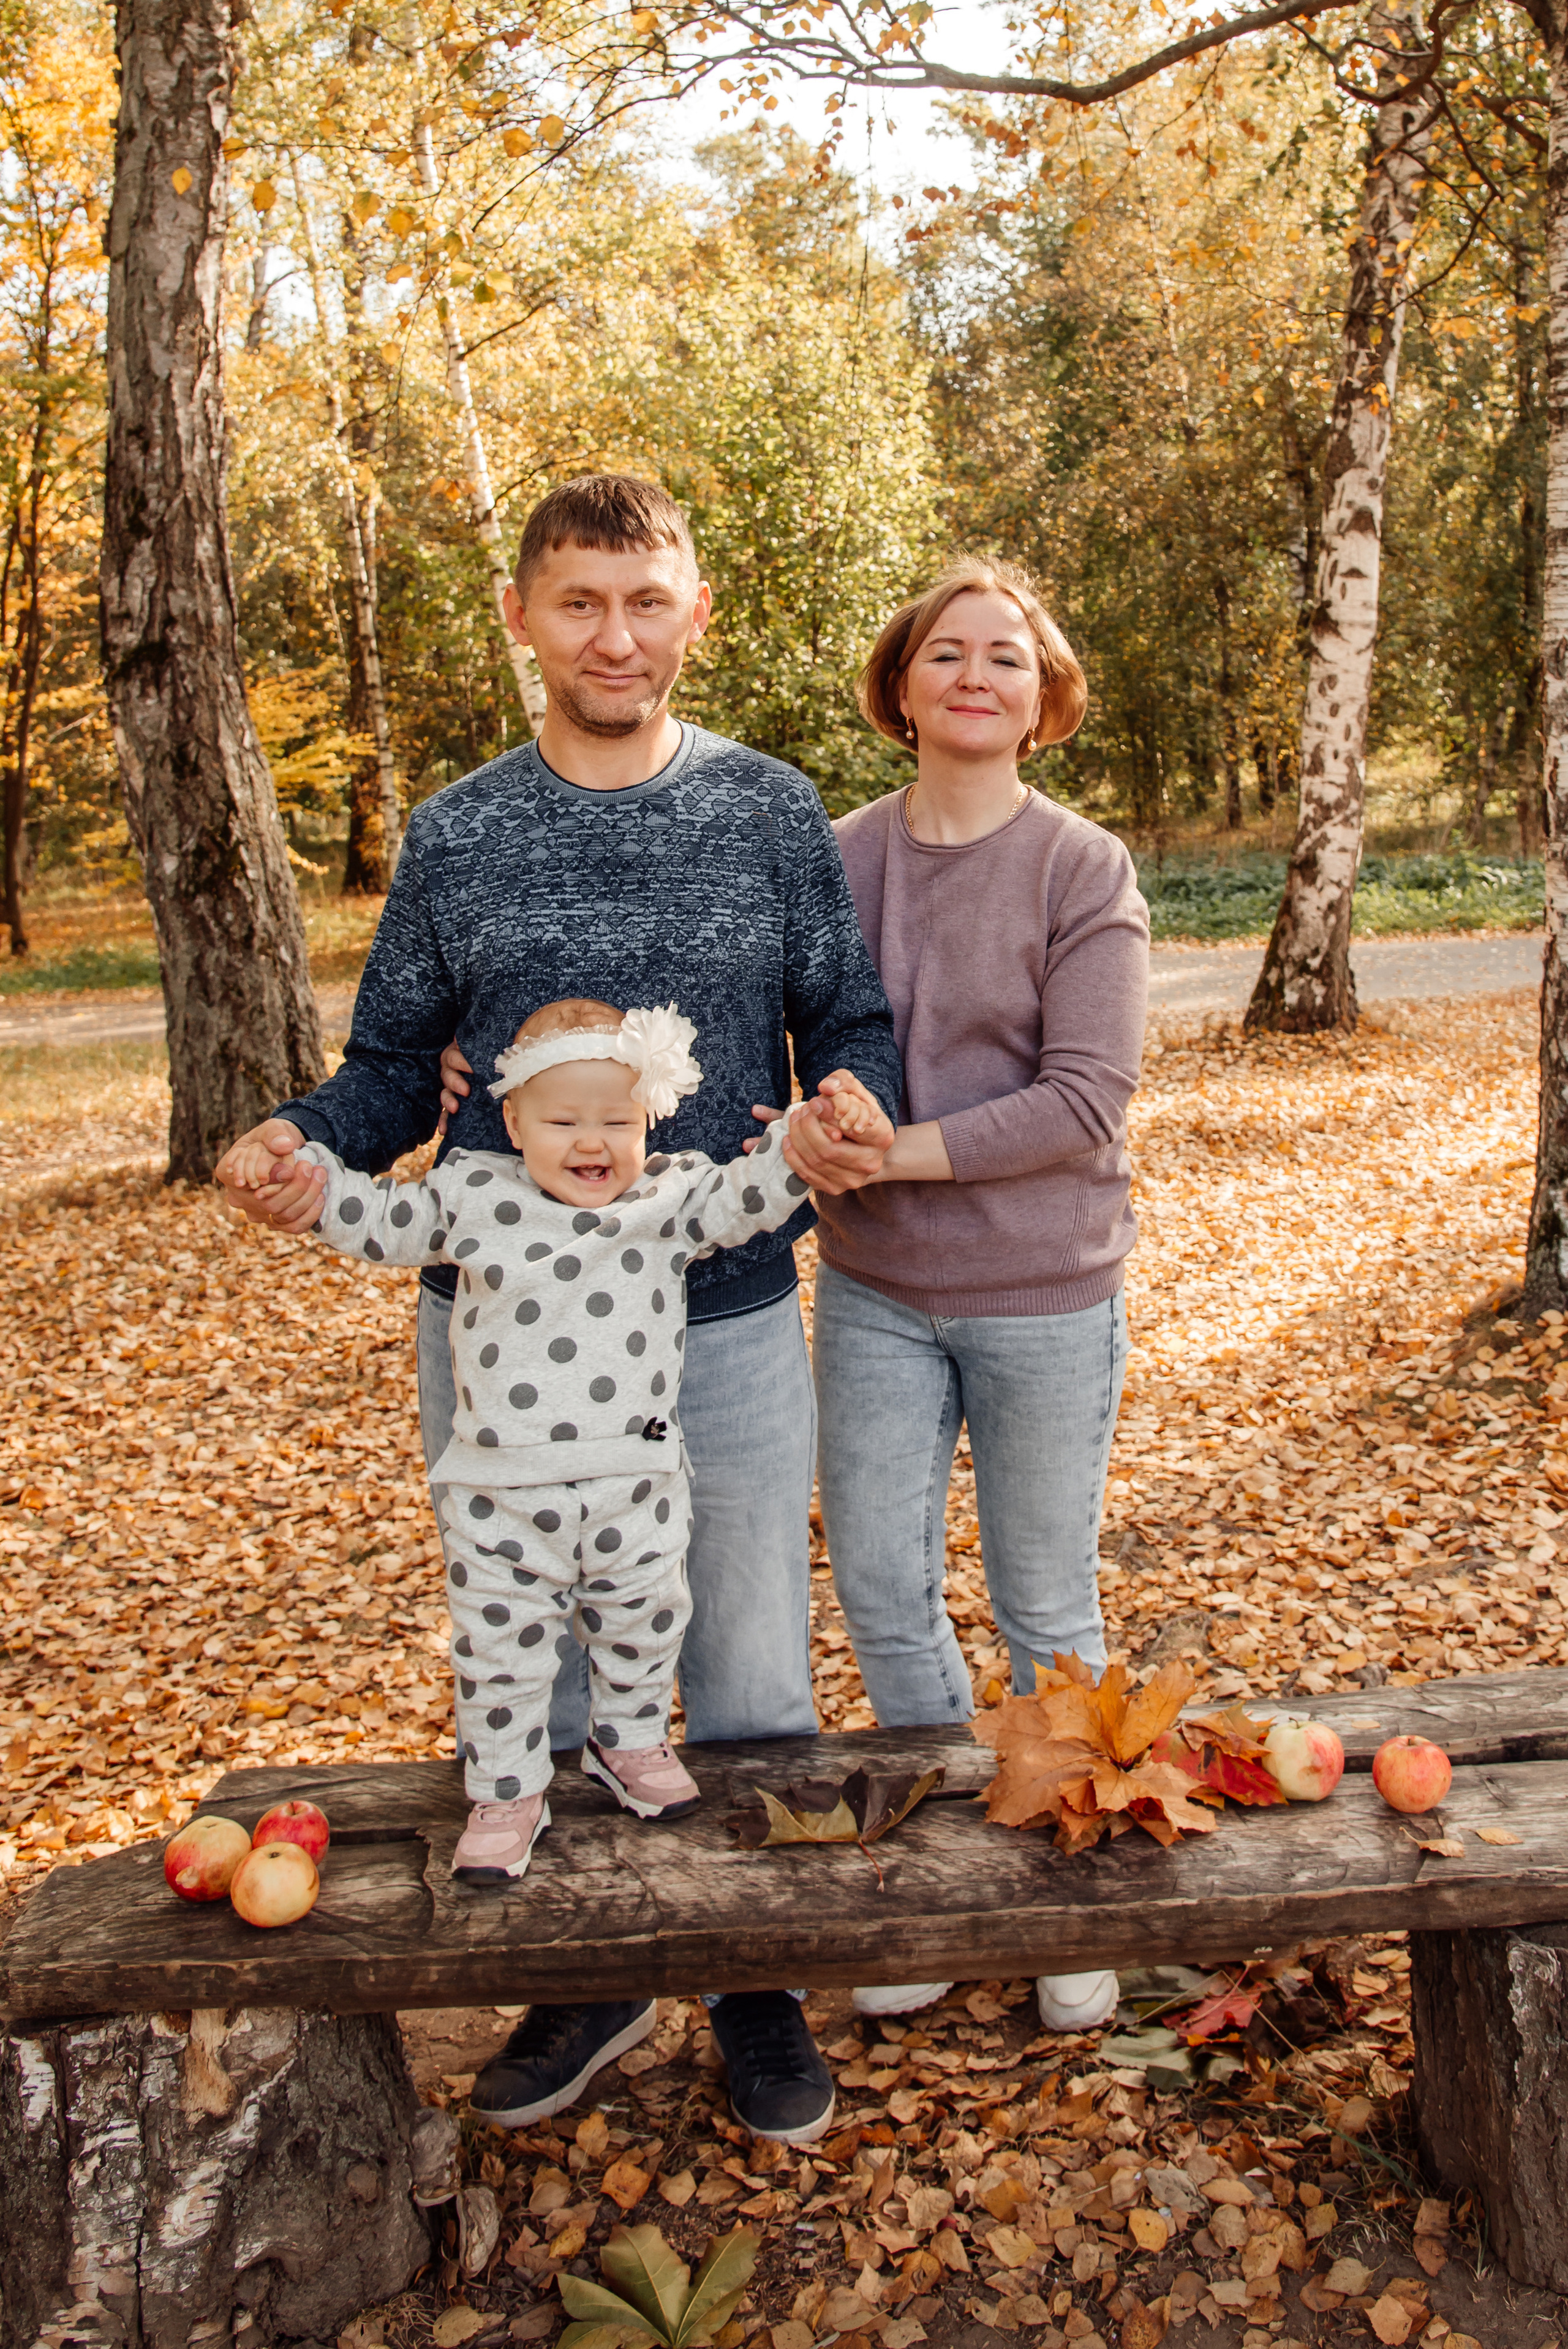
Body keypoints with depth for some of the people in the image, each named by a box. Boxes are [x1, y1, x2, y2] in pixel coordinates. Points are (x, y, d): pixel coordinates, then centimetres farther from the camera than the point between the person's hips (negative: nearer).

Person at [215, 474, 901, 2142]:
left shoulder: (770, 811, 2)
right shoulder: (455, 834, 4)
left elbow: (849, 1021, 5)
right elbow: (397, 1063, 8)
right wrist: (310, 1141, -13)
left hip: (726, 1328, -1)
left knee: (751, 1682, 11)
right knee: (528, 1674, 14)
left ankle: (756, 1988, 34)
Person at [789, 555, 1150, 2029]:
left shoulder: (1085, 872, -9)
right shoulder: (835, 859, 1)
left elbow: (1085, 1103, -16)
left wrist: (894, 1148, -23)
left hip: (1043, 1296, -3)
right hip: (873, 1294, 3)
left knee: (1045, 1606, 11)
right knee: (881, 1595, 10)